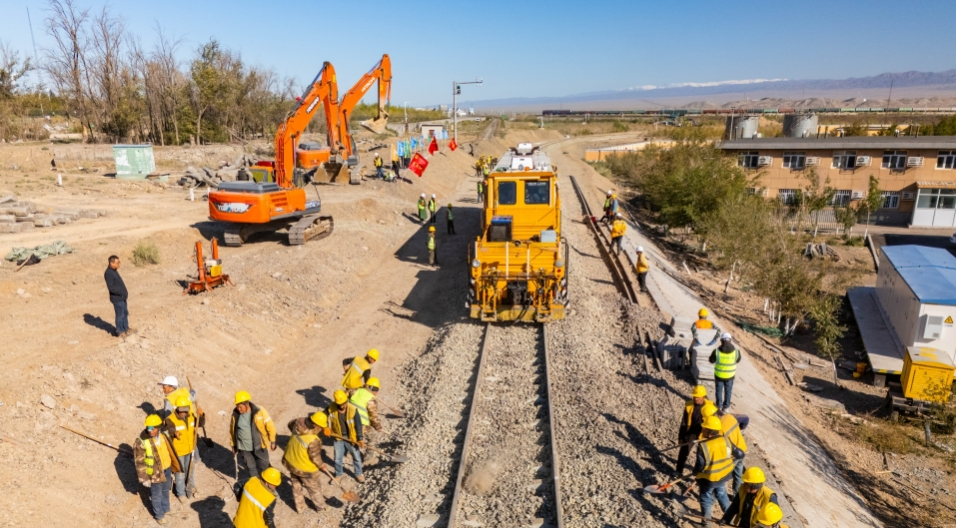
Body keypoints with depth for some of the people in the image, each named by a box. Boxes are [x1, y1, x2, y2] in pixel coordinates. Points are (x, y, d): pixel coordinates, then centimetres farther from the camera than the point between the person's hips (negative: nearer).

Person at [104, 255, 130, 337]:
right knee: (120, 315, 2)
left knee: (125, 313, 18)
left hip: (122, 297, 9)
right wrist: (122, 292, -23)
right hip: (117, 298, -9)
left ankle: (126, 328, 31)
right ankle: (120, 332, 15)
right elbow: (111, 287, -24)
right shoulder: (108, 273, -21)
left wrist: (125, 292, 14)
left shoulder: (114, 270, 9)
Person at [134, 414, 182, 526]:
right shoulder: (141, 442, -27)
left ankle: (166, 509, 49)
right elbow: (139, 462, -19)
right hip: (154, 473, -5)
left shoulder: (162, 435, -8)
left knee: (165, 491, 26)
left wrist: (171, 467, 15)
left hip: (166, 469, 6)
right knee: (156, 495, 15)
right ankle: (159, 515, 37)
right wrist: (144, 478, -16)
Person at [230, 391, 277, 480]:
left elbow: (270, 426, -11)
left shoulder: (259, 412, -20)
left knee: (263, 466, 12)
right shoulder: (235, 414, -10)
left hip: (259, 446, -2)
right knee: (250, 467, 17)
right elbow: (232, 430, 5)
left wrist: (272, 442, -5)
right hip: (243, 447, 3)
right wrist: (233, 445, 11)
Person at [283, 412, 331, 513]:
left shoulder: (298, 424, -18)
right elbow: (315, 458, -24)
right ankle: (321, 507, 39)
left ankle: (300, 508, 45)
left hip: (290, 462, 7)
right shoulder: (313, 440, -37)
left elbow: (290, 424, 6)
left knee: (296, 486, 27)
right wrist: (322, 466, -5)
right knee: (314, 488, 19)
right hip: (305, 469, -6)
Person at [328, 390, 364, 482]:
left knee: (356, 457, 16)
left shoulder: (353, 410, -25)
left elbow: (358, 425, -17)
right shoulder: (331, 408, -18)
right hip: (338, 438, 2)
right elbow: (328, 419, 4)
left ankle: (358, 474, 40)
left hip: (351, 438, -2)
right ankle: (338, 474, 43)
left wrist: (360, 439, -17)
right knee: (337, 459, 17)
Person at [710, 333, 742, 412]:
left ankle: (719, 406, 29)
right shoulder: (736, 351, -18)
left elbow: (711, 360, -6)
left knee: (719, 390, 19)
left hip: (719, 375, -1)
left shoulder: (717, 351, -23)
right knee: (728, 391, 21)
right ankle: (725, 407, 32)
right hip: (730, 376, 1)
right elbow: (738, 360, 5)